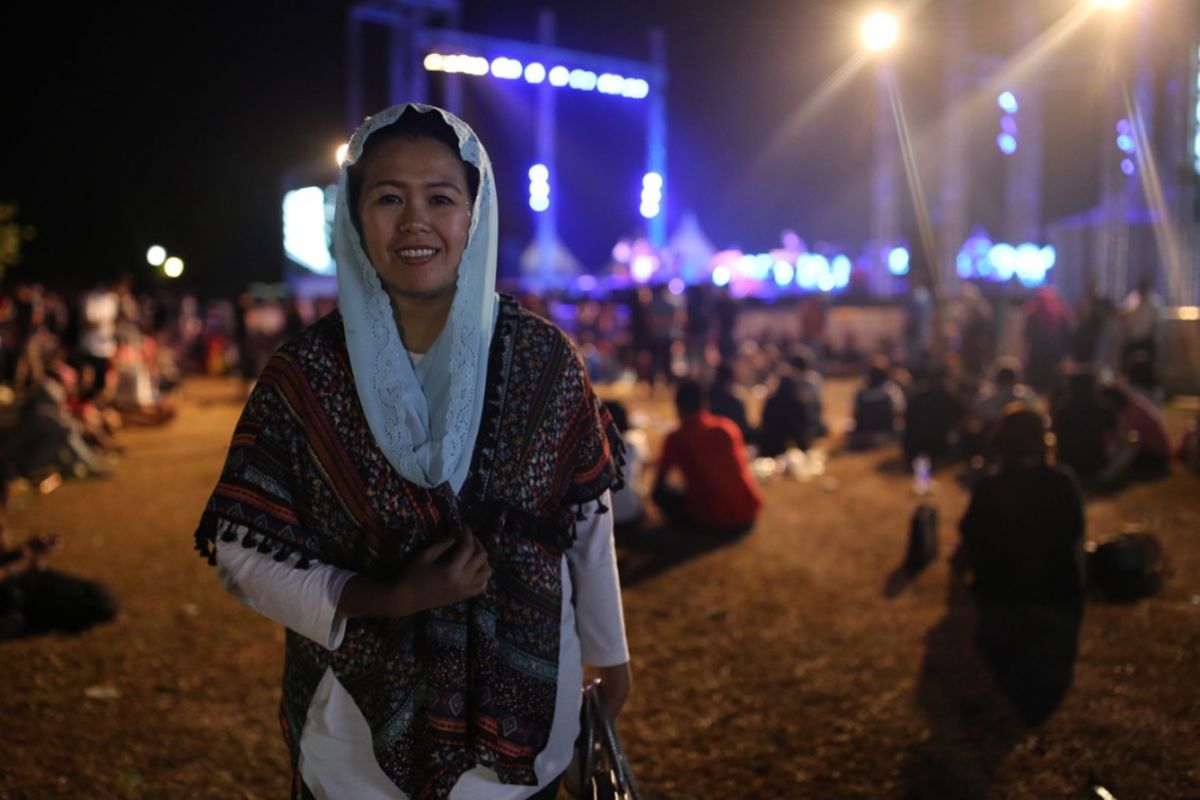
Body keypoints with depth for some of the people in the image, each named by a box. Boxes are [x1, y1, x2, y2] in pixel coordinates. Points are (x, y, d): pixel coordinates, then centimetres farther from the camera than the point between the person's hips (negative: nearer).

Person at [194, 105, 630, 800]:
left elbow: (587, 520, 0)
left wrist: (608, 652, 8)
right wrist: (389, 600, -22)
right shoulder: (304, 377, -12)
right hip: (363, 725, -1)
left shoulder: (543, 358, -9)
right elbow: (244, 550, -10)